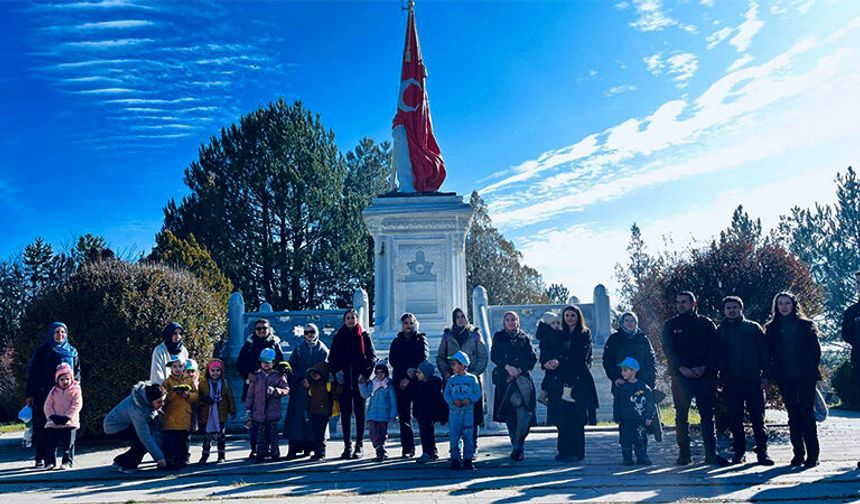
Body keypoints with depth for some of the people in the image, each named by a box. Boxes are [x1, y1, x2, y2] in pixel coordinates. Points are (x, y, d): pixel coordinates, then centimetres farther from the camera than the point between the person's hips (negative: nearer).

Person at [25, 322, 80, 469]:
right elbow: (32, 373, 3)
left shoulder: (72, 352, 14)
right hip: (44, 395, -2)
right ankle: (41, 458, 5)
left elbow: (77, 371, 18)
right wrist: (30, 394, -4)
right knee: (43, 426, -2)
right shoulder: (42, 351, 6)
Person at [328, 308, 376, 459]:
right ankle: (347, 446, 9)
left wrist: (365, 372, -13)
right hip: (344, 380, 2)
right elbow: (332, 358, 9)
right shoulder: (338, 337, 11)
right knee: (345, 413, 3)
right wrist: (337, 372, -8)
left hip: (360, 380, -1)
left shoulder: (364, 336, 6)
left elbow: (372, 356, 1)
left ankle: (359, 446, 7)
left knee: (359, 413, 1)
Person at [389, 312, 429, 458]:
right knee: (404, 416, 0)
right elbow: (392, 360, 5)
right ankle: (407, 449, 4)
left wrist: (409, 379, -12)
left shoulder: (421, 339, 11)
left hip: (418, 381, -2)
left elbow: (422, 359, -2)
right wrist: (406, 370, -12)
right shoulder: (397, 341, 18)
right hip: (400, 381, 2)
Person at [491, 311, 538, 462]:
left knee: (522, 410, -16)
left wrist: (519, 370, -6)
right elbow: (494, 356, 3)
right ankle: (516, 444, 16)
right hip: (505, 379, 1)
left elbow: (533, 358, 6)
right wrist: (508, 367, -11)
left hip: (522, 377, -1)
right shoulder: (498, 337, 12)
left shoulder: (524, 338, 11)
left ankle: (518, 445, -11)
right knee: (508, 412, 2)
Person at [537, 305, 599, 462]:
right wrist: (546, 363, -12)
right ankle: (564, 451, 11)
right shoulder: (559, 335, 17)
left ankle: (576, 452, 1)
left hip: (578, 382, -4)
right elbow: (545, 351, 9)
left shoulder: (584, 334, 5)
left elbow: (580, 356, -7)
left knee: (576, 418, -5)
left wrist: (560, 362, -14)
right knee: (562, 419, 2)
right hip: (559, 382, 4)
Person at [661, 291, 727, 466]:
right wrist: (681, 368, -13)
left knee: (708, 415, 1)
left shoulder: (706, 324, 9)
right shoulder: (670, 325, 9)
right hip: (680, 376, 0)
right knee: (681, 416, 1)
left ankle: (711, 453, 6)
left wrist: (703, 367, -12)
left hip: (704, 375, 0)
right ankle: (684, 454, 8)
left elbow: (714, 349, 3)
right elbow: (668, 349, 0)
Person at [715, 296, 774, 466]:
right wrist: (718, 377, 2)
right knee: (735, 419, 4)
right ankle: (739, 451, 12)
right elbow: (716, 356, 11)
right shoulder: (720, 331, 11)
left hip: (752, 379, -2)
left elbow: (764, 352, 2)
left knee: (757, 417, -1)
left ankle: (762, 451, 5)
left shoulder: (753, 328, 6)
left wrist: (764, 375, -6)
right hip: (731, 381, 2)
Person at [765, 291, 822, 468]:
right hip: (785, 378, 2)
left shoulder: (805, 325, 4)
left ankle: (812, 454, 1)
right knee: (793, 415, 6)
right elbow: (769, 353, 9)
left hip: (805, 376, -2)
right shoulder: (772, 328, 8)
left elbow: (816, 349, 3)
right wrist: (772, 372, 0)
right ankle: (798, 453, 12)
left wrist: (813, 370, -4)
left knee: (807, 413, -4)